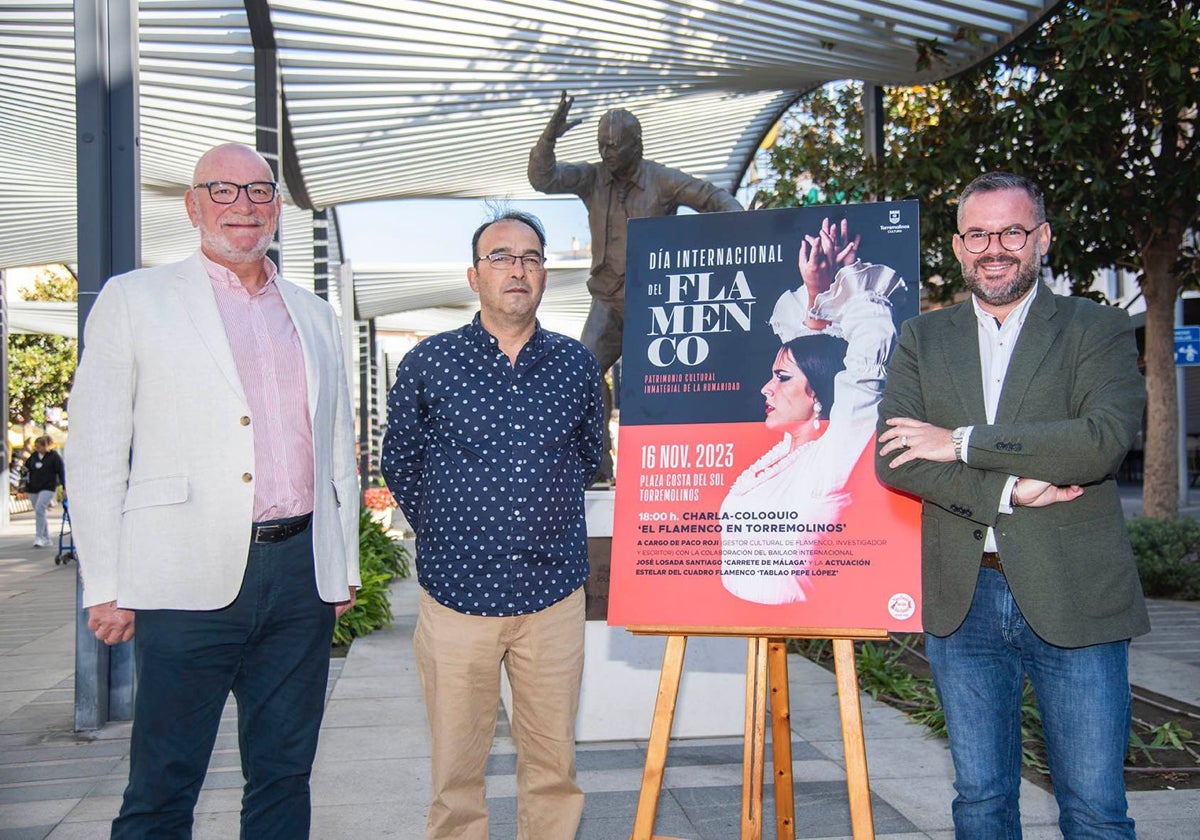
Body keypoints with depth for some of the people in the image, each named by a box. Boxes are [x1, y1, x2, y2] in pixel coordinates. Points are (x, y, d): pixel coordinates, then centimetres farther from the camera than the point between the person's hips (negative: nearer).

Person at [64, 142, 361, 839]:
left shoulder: (316, 317, 16)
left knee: (285, 776, 13)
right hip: (190, 579, -4)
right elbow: (95, 454, 0)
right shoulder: (134, 300, 4)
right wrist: (105, 587, -5)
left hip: (302, 576, 4)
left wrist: (346, 566, 15)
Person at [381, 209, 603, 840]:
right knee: (455, 769, 7)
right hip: (458, 593, -1)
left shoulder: (577, 365, 6)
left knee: (554, 765, 10)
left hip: (554, 596, 2)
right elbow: (400, 465, 12)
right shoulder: (429, 363, 0)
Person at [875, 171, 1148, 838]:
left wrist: (962, 442, -13)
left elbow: (1105, 438, -15)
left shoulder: (1099, 329, 3)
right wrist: (1008, 490, -14)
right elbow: (891, 460, -3)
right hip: (961, 602, 2)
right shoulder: (921, 339, 10)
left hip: (1075, 601, -2)